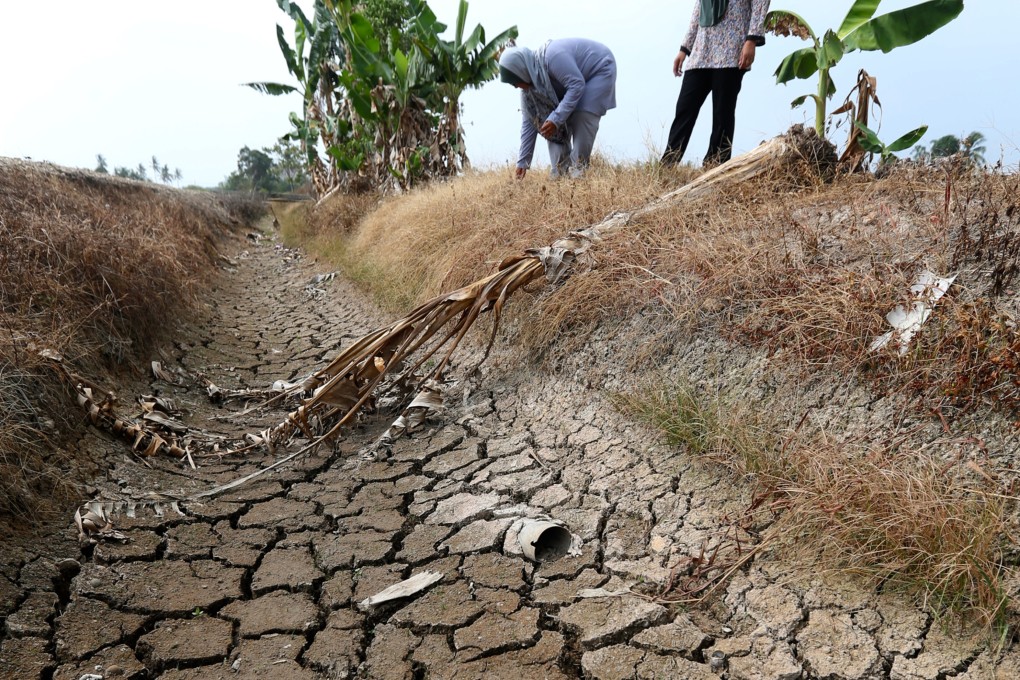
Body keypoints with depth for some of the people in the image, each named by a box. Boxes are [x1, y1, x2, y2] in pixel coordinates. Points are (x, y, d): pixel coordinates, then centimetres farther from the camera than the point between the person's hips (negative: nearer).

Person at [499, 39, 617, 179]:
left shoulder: (551, 57, -37)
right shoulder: (528, 84, -10)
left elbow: (577, 85, -36)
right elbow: (530, 122, -5)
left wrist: (556, 118, -40)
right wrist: (523, 161, -6)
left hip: (599, 68, -8)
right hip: (574, 78, 8)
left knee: (582, 116, -25)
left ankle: (579, 168, -17)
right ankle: (561, 170, 0)